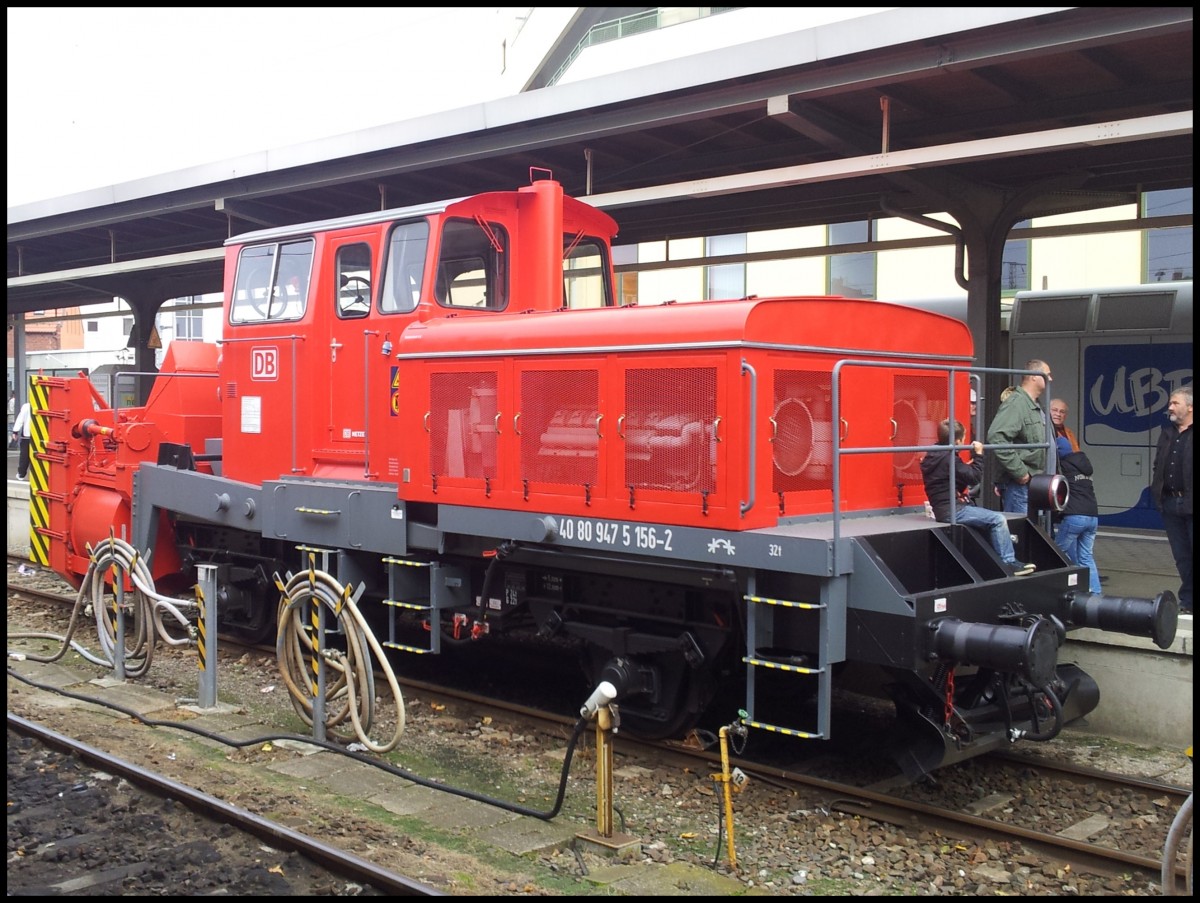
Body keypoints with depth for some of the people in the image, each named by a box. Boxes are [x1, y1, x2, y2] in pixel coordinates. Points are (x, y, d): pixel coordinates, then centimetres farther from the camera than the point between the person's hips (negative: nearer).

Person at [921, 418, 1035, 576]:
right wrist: (978, 454, -7)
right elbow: (974, 478, -16)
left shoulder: (934, 455, 12)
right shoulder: (948, 458, -17)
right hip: (952, 510, -10)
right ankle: (1008, 563, -13)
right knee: (998, 520, -16)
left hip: (947, 508, 10)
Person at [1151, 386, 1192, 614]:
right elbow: (1158, 465, 20)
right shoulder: (1167, 433, 14)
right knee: (1181, 557, 12)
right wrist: (1156, 491, 9)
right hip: (1170, 504, 6)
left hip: (1189, 504, -6)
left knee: (1186, 557, -2)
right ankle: (1187, 600, 21)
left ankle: (1188, 599, 5)